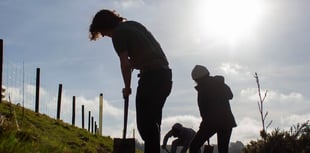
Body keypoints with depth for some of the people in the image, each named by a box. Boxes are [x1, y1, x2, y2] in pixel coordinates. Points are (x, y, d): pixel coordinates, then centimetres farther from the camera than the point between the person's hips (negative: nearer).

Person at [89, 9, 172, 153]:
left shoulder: (118, 33, -3)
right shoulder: (134, 24, 23)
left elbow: (125, 63, -8)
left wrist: (127, 87, 4)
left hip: (152, 76, -9)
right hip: (164, 73, 9)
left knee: (145, 123, -10)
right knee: (152, 121, 11)